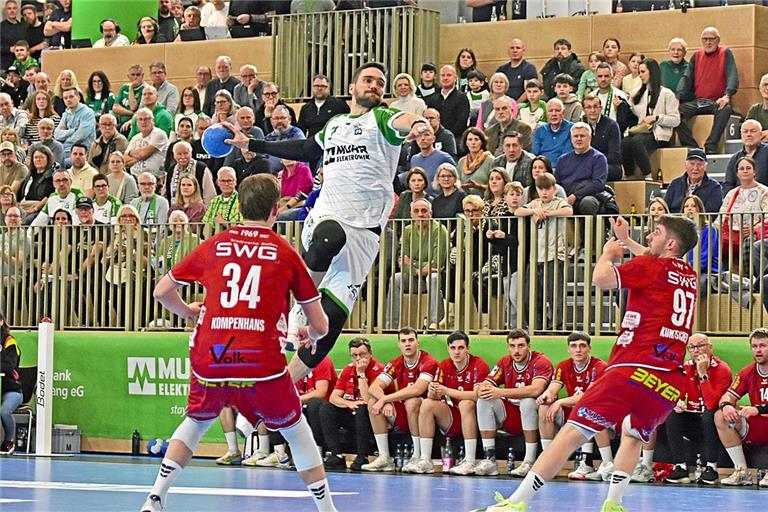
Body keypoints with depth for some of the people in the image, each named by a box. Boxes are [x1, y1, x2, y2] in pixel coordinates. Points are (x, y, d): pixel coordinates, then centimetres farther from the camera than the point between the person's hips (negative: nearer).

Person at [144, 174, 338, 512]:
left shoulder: (213, 246, 11)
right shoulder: (286, 254, 6)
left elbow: (161, 291, 18)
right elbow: (320, 326, 9)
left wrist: (188, 312, 38)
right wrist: (311, 335, 32)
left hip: (209, 358, 2)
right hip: (262, 361, -2)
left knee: (196, 423, 27)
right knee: (296, 431, 17)